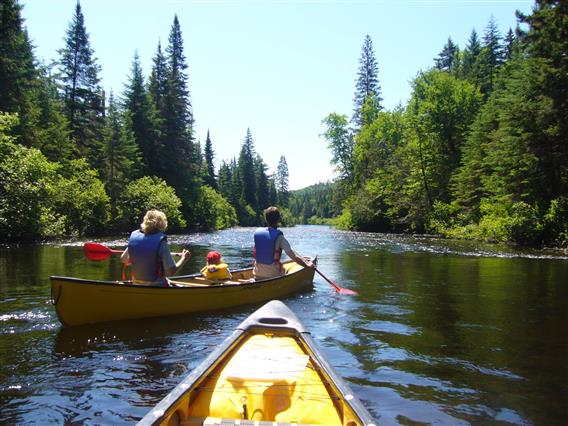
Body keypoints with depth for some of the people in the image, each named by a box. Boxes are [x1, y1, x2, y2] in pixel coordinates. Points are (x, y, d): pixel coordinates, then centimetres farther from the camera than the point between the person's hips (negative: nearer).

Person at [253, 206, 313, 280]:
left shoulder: (257, 232, -3)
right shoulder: (279, 237, -15)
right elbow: (294, 257, -16)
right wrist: (307, 265, -3)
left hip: (258, 275, 5)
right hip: (274, 276, -5)